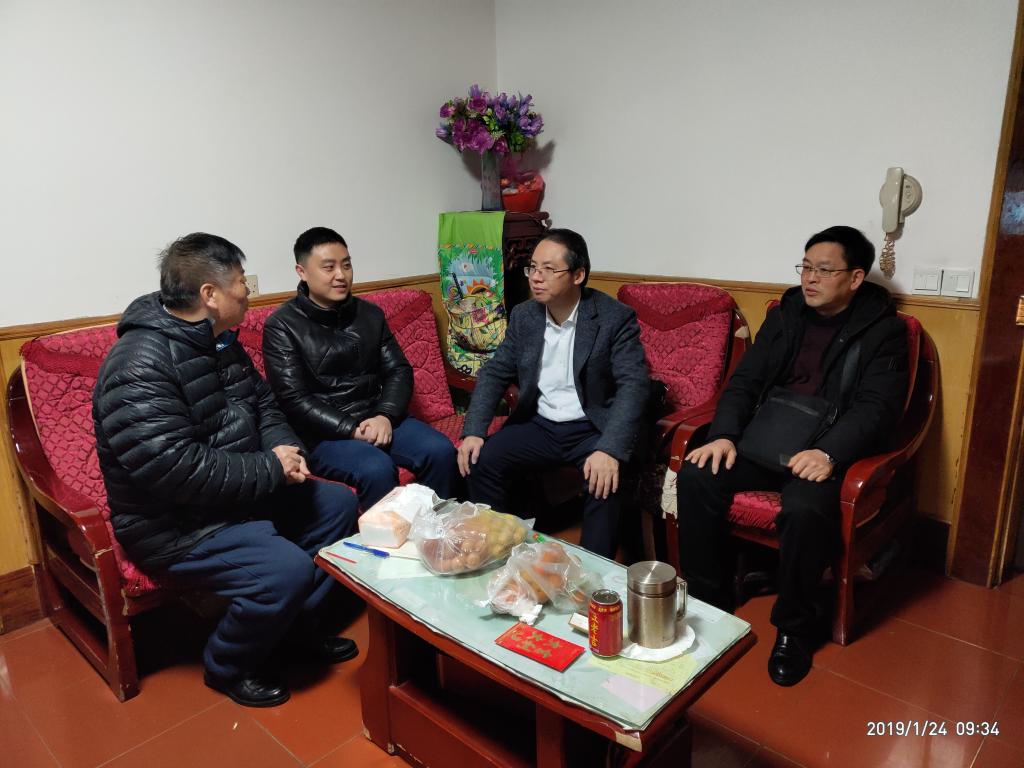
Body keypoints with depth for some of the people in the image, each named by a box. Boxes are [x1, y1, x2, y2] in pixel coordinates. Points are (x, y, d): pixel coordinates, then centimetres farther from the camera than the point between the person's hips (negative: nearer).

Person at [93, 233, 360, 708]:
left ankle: (301, 629, 20)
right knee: (287, 568, -27)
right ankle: (229, 666, 4)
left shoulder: (220, 342, 5)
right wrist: (271, 469, -23)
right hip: (175, 525, -9)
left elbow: (263, 403, 15)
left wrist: (283, 446, -7)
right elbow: (174, 469, -32)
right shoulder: (140, 365, -25)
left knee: (337, 504, 7)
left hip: (240, 491, 10)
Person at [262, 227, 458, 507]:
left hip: (377, 418, 5)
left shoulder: (370, 314, 11)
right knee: (377, 469, -31)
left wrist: (385, 416, -11)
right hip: (324, 432, -4)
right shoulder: (282, 326, -4)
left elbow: (399, 370, 8)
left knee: (441, 451, -17)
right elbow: (294, 400, -11)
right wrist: (352, 430, -18)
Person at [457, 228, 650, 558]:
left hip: (593, 428, -4)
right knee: (480, 461, -16)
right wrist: (474, 431, -10)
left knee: (605, 480, -33)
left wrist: (610, 450, -35)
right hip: (539, 424, 4)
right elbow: (495, 372, 6)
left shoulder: (615, 317, -12)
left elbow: (633, 385, -21)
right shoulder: (523, 315, 3)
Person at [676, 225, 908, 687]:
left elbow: (877, 407, -11)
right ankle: (709, 603, -3)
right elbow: (745, 381, 9)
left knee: (805, 509, -35)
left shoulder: (882, 331, 1)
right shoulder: (785, 315, 14)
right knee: (696, 476, -20)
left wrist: (829, 453, -29)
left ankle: (794, 629, -7)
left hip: (825, 451, -4)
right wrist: (724, 435, -10)